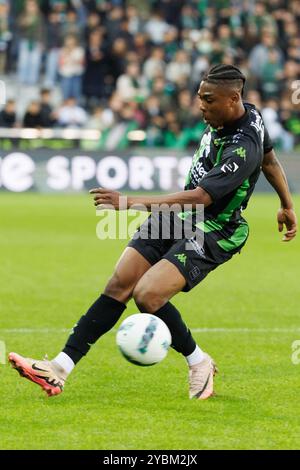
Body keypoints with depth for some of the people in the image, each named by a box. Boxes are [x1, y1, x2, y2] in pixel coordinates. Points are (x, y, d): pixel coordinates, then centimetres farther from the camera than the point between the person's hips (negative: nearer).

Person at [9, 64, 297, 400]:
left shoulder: (243, 148, -28)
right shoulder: (248, 114, 1)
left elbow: (199, 198, -33)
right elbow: (270, 160, 18)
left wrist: (132, 202, -36)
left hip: (209, 236, -9)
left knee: (147, 296, -22)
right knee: (119, 286, -1)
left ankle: (198, 363, 3)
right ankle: (60, 367, -1)